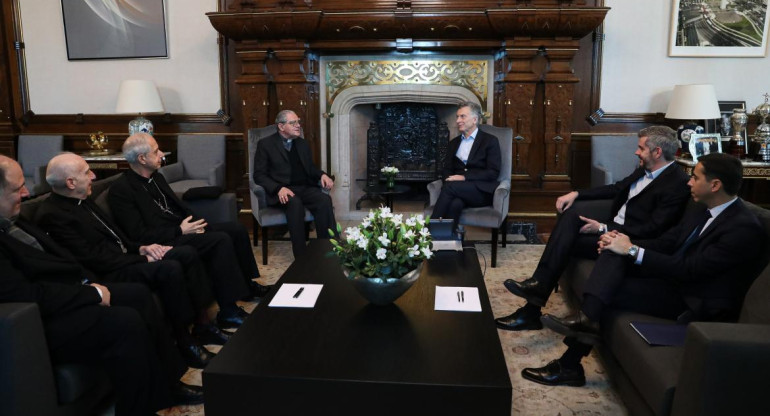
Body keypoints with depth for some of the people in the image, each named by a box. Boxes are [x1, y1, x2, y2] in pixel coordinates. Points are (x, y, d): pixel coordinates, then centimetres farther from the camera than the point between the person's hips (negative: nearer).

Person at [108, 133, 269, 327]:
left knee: (237, 229, -2)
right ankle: (228, 311, -23)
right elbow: (139, 236, -19)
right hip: (164, 242, -9)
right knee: (221, 240, -27)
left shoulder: (156, 177, 11)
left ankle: (247, 284, 13)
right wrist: (180, 231, -19)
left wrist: (195, 222, -4)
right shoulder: (121, 189, -15)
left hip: (182, 227, 9)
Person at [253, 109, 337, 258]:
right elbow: (259, 175, -3)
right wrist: (279, 188, -22)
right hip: (282, 191, -4)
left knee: (325, 200, -28)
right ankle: (301, 256, -34)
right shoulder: (265, 144, 3)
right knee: (295, 203, -38)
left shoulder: (302, 144, 20)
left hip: (305, 188, 5)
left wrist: (322, 175, 0)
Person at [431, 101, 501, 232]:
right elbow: (446, 169, 16)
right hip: (458, 191, 4)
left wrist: (464, 177, -15)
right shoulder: (454, 143, 21)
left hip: (482, 192, -3)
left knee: (450, 187, -32)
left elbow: (493, 173, -6)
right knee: (455, 204, -34)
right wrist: (449, 179, -9)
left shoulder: (490, 141, 4)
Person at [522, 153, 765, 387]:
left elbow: (690, 269, -25)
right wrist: (625, 241, -9)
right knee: (615, 251, -15)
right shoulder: (703, 212, 8)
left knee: (609, 290, -22)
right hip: (674, 278, 8)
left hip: (693, 302, -8)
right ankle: (586, 318, -26)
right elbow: (665, 242, 10)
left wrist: (633, 250, -23)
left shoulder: (745, 228, -20)